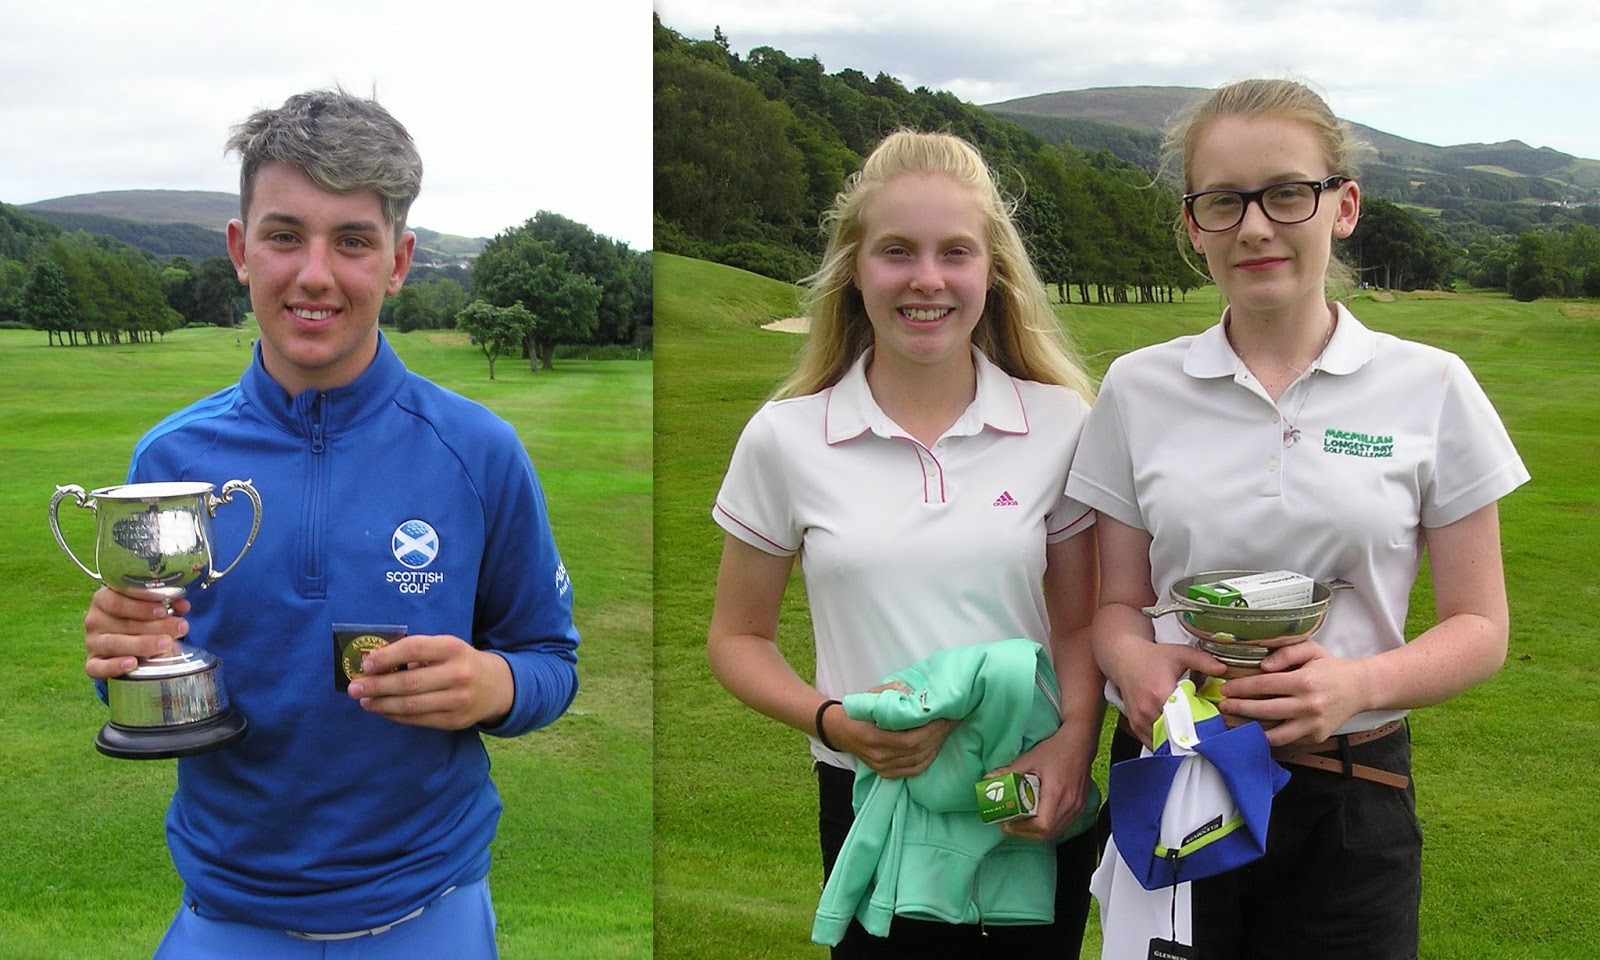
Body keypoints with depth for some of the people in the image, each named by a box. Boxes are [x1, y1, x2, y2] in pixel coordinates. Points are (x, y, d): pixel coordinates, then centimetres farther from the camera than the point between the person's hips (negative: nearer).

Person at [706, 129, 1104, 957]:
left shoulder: (1060, 424, -2)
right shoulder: (785, 438, -4)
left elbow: (1080, 622, 4)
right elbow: (738, 637, 3)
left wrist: (1074, 742, -14)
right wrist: (832, 722, -14)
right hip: (870, 802, -1)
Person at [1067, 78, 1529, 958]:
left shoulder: (1431, 388, -2)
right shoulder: (1136, 389, 1)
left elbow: (1478, 626, 1)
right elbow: (1116, 601, 5)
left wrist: (1360, 682, -19)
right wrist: (1136, 661, -18)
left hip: (1349, 801, 0)